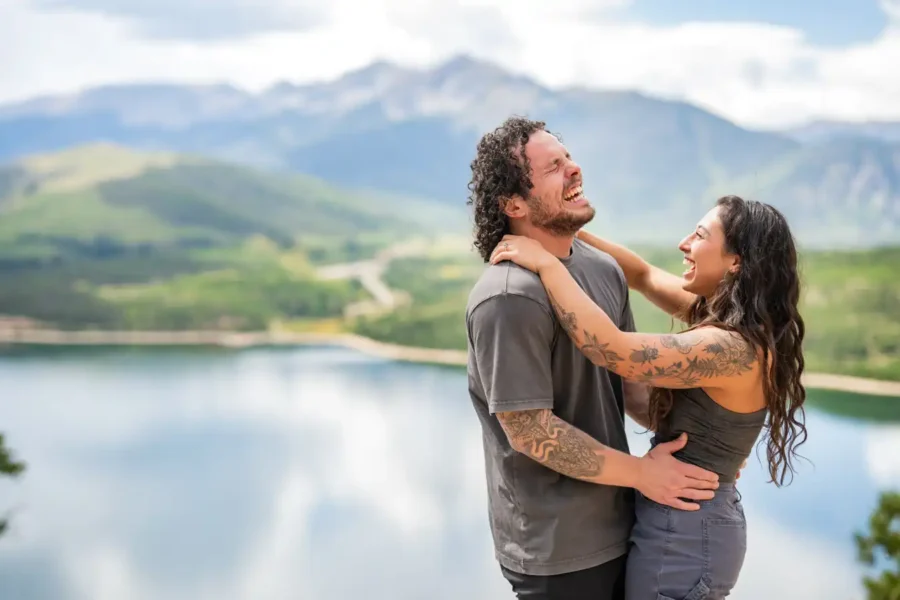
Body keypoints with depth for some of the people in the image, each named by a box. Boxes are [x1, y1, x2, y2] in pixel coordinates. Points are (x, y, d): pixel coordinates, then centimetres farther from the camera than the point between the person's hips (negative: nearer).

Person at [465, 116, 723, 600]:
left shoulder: (603, 268, 4)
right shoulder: (509, 298, -23)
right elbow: (529, 429, -22)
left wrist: (689, 438, 2)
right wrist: (642, 473, -15)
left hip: (615, 523, 8)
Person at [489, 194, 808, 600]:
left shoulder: (732, 348, -25)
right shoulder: (730, 324, 3)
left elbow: (613, 350, -33)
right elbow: (644, 276, 14)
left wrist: (547, 263, -24)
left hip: (684, 534, -9)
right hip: (698, 522, 9)